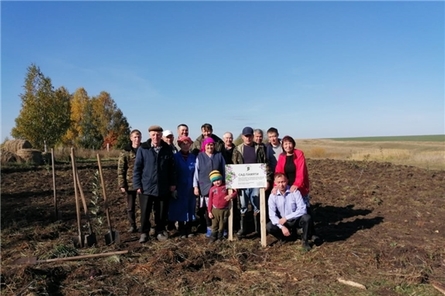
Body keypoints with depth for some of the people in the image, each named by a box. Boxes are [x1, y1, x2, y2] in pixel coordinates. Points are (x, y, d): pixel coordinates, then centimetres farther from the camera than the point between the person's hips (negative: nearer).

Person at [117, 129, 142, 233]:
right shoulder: (125, 152, -2)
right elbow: (121, 170, -2)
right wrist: (122, 185, -8)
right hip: (130, 183, -1)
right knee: (130, 207, 9)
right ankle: (132, 226, 24)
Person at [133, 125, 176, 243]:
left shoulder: (167, 149, 1)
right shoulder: (142, 149, -4)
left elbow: (172, 167, 6)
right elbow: (137, 168, -3)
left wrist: (172, 183, 4)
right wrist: (137, 185, -7)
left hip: (163, 187, 2)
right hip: (146, 187, -1)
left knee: (162, 212, 11)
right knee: (145, 212, 6)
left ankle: (160, 231, 28)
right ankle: (144, 232, 23)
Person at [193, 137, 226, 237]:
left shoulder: (219, 156, 7)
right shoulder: (200, 157, 4)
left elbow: (224, 171, 9)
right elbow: (196, 172, 2)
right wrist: (195, 186, -3)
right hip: (205, 186, 0)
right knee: (207, 207, 1)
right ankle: (209, 228, 14)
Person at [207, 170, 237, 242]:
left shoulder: (226, 187, -4)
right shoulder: (212, 189, -3)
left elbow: (235, 192, 1)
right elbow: (210, 201, 0)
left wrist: (231, 196, -22)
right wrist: (209, 211, -1)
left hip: (225, 209, 0)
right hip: (215, 210, 0)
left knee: (222, 224, 11)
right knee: (214, 224, 8)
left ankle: (220, 235, 27)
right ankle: (213, 235, 22)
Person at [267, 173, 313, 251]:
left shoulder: (294, 192, -16)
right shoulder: (273, 196, -11)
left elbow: (302, 209, -22)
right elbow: (272, 215, -14)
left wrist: (286, 217, -24)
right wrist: (282, 227, -26)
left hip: (296, 219, -2)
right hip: (282, 222, 2)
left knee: (307, 218, -31)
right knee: (268, 227, -22)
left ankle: (305, 241, -5)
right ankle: (290, 234, 6)